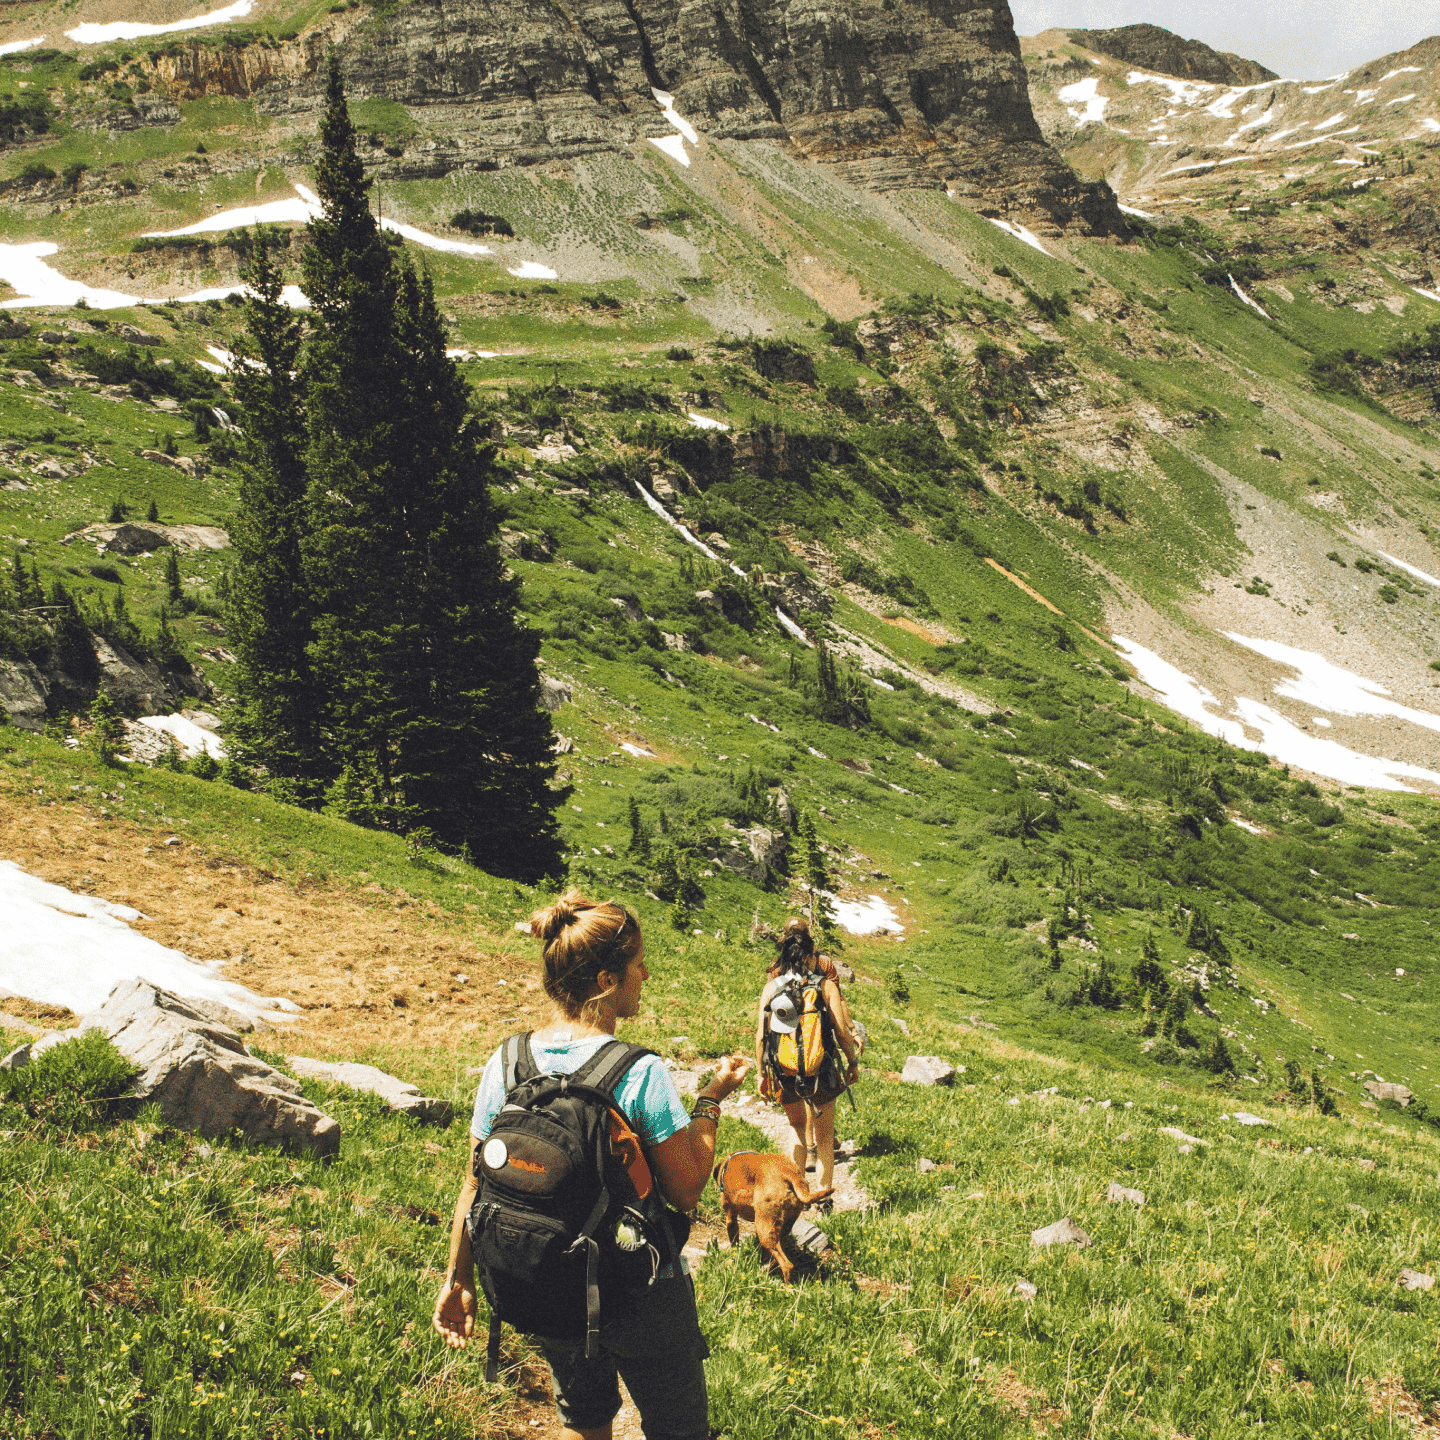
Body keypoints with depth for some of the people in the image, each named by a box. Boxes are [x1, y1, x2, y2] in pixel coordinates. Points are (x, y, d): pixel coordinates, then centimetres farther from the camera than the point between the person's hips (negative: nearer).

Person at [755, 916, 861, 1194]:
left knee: (797, 1127, 24)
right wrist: (853, 1062, 7)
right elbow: (842, 1031, -8)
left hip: (785, 1072, 2)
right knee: (824, 1134, 16)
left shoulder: (771, 987, -2)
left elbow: (760, 1037, -2)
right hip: (820, 1067, -2)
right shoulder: (825, 984, -7)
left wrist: (762, 1074, 9)